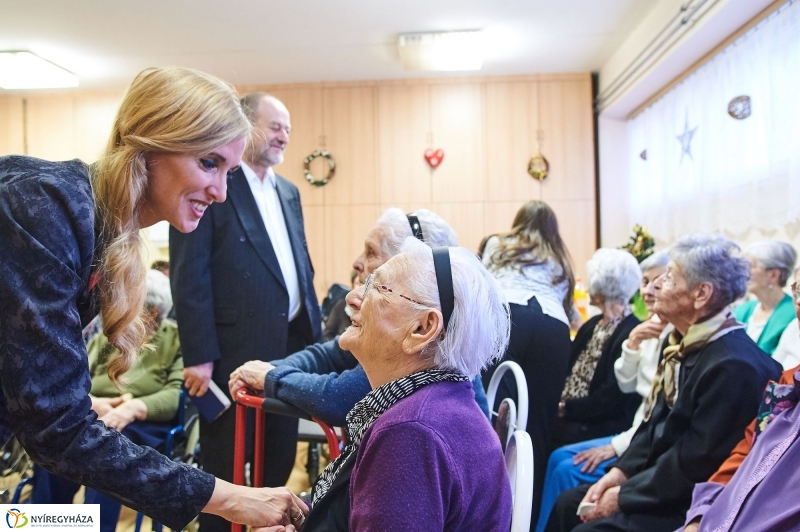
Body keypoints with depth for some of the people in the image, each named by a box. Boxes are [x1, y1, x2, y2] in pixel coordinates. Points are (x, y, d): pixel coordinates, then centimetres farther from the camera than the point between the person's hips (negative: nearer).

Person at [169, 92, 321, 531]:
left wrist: (313, 333, 13)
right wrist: (199, 356, -17)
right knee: (226, 469, 9)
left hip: (290, 345, 7)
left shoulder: (288, 191, 14)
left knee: (281, 459, 19)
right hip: (234, 350, -7)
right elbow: (189, 277, -15)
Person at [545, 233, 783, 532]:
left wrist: (625, 495, -16)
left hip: (690, 506, -9)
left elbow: (698, 462, -24)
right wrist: (621, 471, 0)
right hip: (658, 481, 9)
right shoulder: (687, 343, 7)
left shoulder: (734, 365, -26)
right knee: (567, 505, 7)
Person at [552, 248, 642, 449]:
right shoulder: (593, 325, 14)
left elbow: (611, 399, -19)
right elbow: (566, 369, 11)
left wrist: (566, 408, -16)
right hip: (569, 416, 8)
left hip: (604, 426, -8)